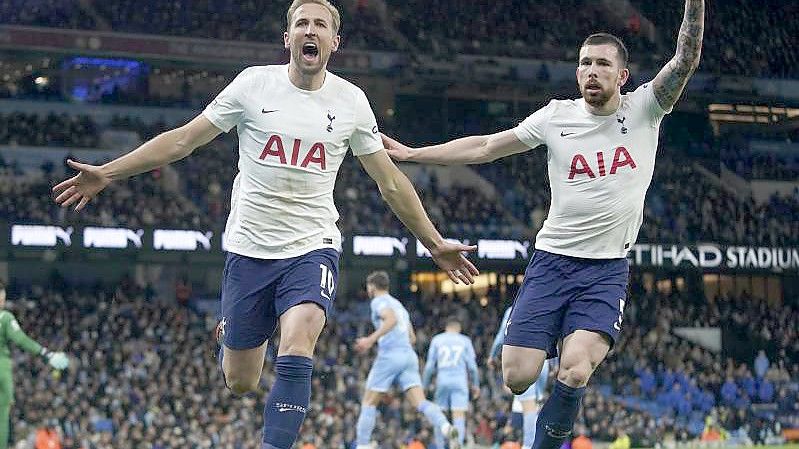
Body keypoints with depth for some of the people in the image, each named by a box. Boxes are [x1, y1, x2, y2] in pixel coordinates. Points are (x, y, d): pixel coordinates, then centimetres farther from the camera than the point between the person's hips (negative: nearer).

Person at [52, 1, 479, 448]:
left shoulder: (351, 101, 2)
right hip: (250, 247, 0)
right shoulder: (254, 83, -2)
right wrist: (107, 173, -1)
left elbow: (391, 182, 11)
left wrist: (435, 243, 11)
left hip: (313, 247, 0)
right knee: (239, 384, 6)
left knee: (296, 348, -27)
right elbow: (183, 140, 3)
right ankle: (228, 335, 42)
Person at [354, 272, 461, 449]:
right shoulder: (399, 305, 28)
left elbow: (391, 319, -19)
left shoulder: (378, 301, 2)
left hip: (390, 355, -7)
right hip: (409, 356, 7)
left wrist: (371, 339, -22)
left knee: (368, 403, 5)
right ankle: (447, 428, -33)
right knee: (420, 402, -8)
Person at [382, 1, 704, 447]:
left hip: (608, 269, -2)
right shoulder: (557, 116, 4)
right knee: (516, 377, -8)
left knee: (574, 373, -23)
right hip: (551, 260, 2)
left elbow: (686, 59, -13)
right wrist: (411, 153, 12)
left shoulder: (644, 109, 0)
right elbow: (485, 147, 12)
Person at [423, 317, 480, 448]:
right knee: (459, 415, -8)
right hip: (460, 381, -1)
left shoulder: (436, 340, 9)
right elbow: (472, 366, 6)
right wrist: (475, 385, 16)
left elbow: (430, 365, 5)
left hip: (442, 380, 1)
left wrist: (424, 385, 12)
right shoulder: (465, 340, 9)